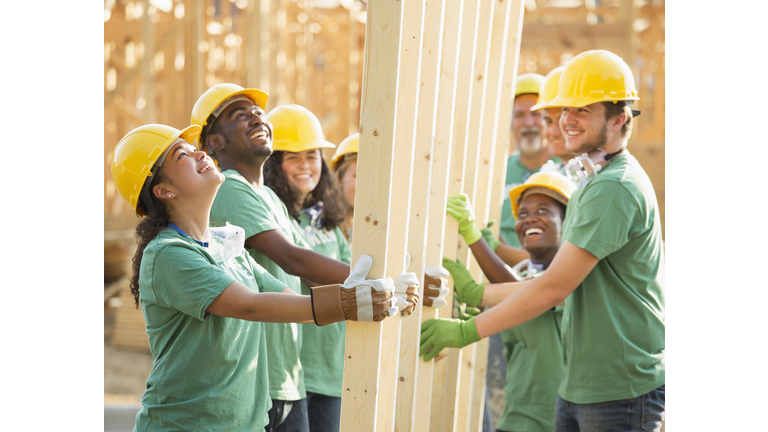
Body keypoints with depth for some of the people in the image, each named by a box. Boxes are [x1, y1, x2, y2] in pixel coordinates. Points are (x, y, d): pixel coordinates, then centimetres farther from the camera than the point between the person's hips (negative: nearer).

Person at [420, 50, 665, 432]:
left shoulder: (616, 188, -17)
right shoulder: (591, 185, 16)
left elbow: (555, 286, -20)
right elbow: (561, 287, 17)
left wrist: (467, 331, -15)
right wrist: (475, 293, 14)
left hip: (622, 390, -9)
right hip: (578, 385, 9)